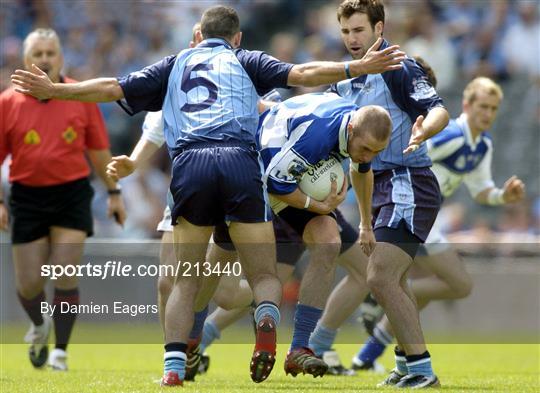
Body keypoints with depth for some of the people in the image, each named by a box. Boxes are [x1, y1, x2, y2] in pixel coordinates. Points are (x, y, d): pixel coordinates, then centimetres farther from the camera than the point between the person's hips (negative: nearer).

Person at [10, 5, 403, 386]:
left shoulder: (175, 65, 27)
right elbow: (300, 75, 8)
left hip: (190, 165, 1)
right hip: (240, 160, -1)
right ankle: (267, 320, -30)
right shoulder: (246, 61, 23)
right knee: (264, 275, 4)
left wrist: (51, 90, 33)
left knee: (186, 282, 11)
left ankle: (174, 367, -6)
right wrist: (357, 68, 8)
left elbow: (113, 88, 24)